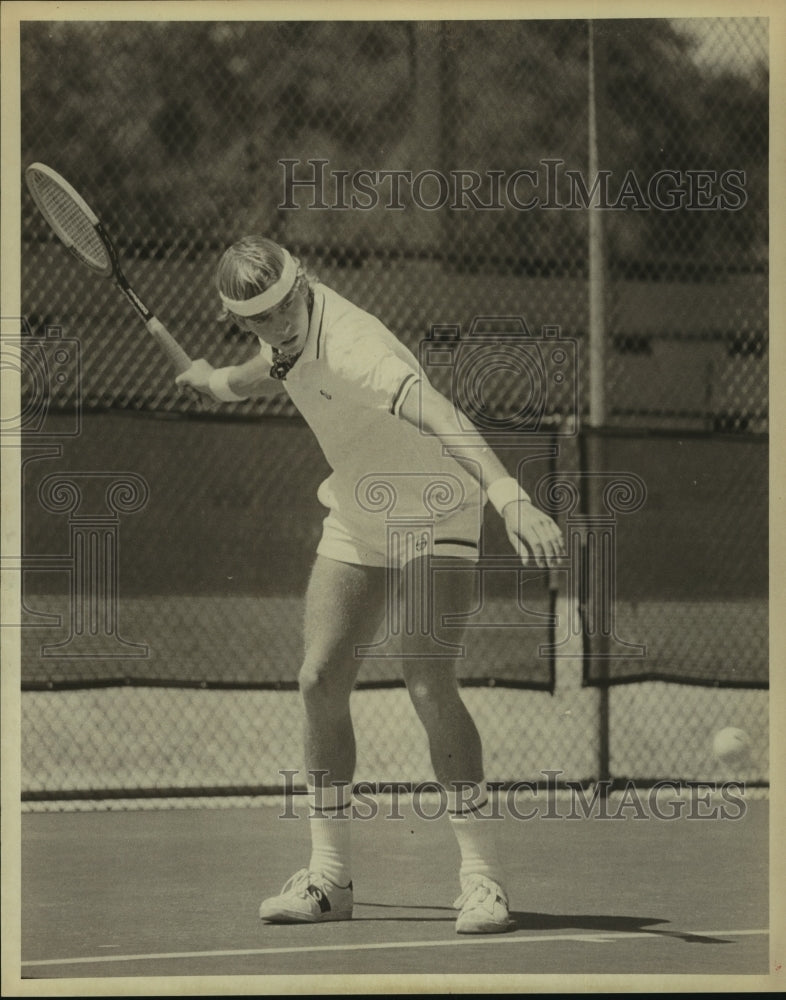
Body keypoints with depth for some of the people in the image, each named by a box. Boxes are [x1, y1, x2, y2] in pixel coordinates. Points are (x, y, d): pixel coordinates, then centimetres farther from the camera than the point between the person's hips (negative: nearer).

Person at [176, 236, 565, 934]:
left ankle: (483, 876, -14)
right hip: (356, 520, 8)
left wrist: (510, 497, -64)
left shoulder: (350, 347, -35)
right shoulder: (285, 333, -9)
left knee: (429, 685, -21)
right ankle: (330, 876, 11)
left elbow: (439, 417, -51)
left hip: (435, 513, -8)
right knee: (320, 681, 0)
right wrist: (220, 381, 15)